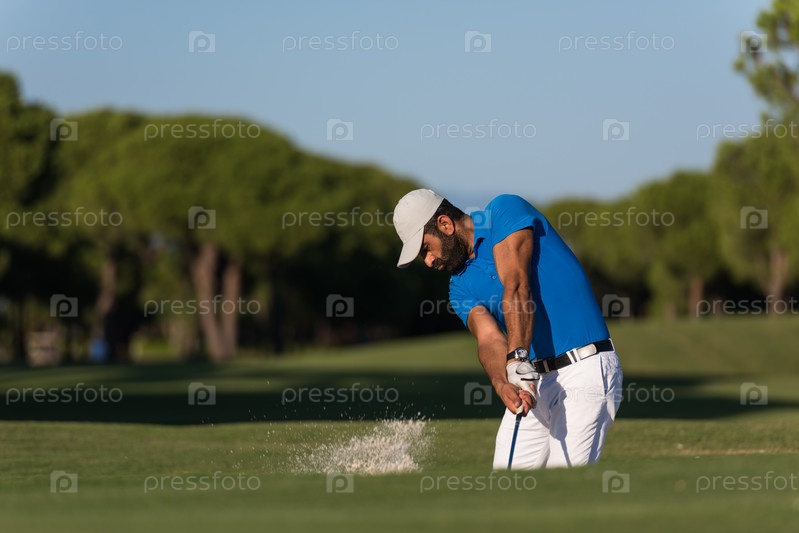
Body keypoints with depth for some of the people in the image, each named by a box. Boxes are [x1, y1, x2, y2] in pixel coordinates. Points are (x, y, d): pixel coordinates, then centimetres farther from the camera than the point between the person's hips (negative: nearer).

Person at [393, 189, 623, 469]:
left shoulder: (506, 210, -4)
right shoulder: (461, 286, 13)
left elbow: (516, 287, -18)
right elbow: (488, 338, -6)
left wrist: (518, 359, -30)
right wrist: (502, 385, -28)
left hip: (584, 371, -8)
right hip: (535, 382, 8)